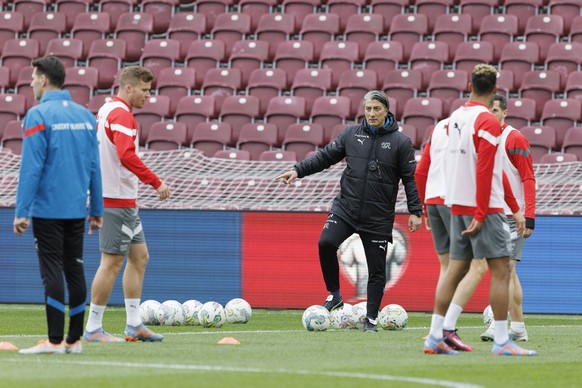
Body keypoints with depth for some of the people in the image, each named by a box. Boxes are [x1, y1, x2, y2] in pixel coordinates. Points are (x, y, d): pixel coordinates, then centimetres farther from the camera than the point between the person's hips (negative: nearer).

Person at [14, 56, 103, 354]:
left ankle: (55, 340, -8)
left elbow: (31, 168, -14)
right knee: (74, 270, 10)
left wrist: (22, 212, -12)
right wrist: (96, 209, 17)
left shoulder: (38, 116, -10)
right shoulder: (84, 116, 10)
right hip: (77, 209, 6)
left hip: (47, 209, -6)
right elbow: (94, 167, 12)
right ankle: (74, 339, 11)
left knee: (52, 271, -5)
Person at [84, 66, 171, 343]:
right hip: (118, 201, -11)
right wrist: (156, 183, -25)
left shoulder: (105, 110, 15)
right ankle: (93, 328, -1)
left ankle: (134, 325, 14)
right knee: (112, 262, -6)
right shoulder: (121, 115, -16)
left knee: (139, 256, 13)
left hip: (125, 200, 11)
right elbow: (127, 156, -28)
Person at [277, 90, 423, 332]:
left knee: (377, 270, 1)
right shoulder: (351, 134, 7)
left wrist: (415, 212, -5)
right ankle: (334, 295, -5)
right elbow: (325, 156, 12)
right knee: (326, 243, -23)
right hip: (345, 208, 2)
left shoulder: (400, 142, -1)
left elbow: (410, 178, 0)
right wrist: (298, 171, 2)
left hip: (378, 217, -2)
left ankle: (371, 319, 13)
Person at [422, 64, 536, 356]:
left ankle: (435, 337, 9)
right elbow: (485, 171, -18)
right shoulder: (488, 122, -13)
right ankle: (501, 342, -7)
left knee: (455, 270, 10)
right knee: (500, 269, -4)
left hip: (457, 206, 8)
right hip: (483, 208, -8)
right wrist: (480, 215, -17)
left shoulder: (455, 118, 13)